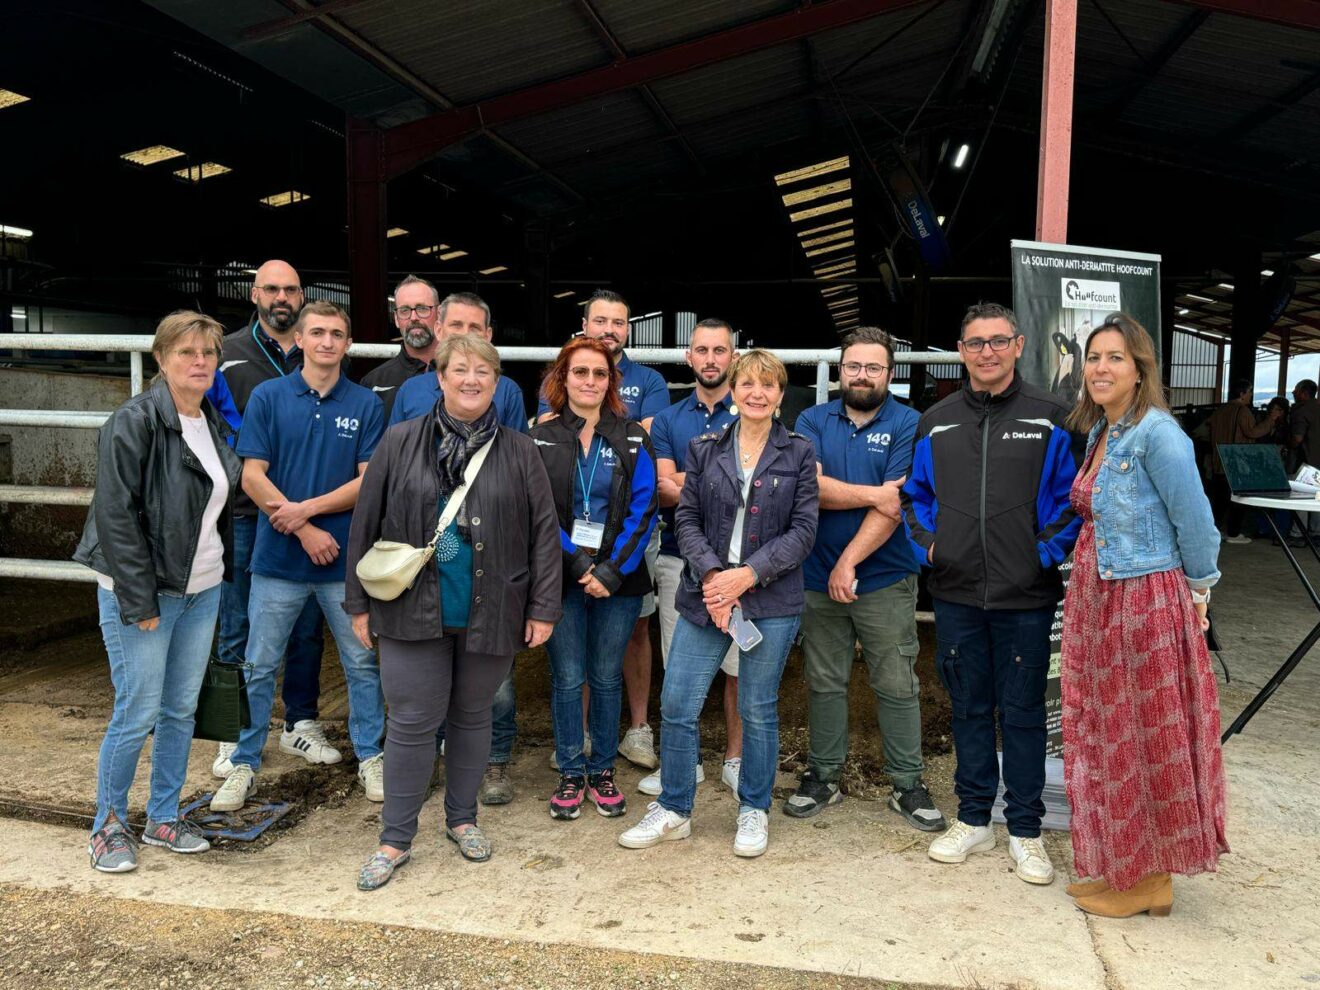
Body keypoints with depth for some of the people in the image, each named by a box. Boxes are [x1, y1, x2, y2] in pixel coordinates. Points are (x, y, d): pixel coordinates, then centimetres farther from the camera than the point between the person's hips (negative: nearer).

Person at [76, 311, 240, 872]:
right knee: (138, 713, -1)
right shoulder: (134, 422, -14)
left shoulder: (214, 423, 8)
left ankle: (163, 818, 28)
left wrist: (222, 570, 12)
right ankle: (108, 826, 20)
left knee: (182, 708, 13)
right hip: (143, 592, -7)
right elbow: (115, 515, -18)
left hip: (202, 589, 7)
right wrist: (139, 601, -18)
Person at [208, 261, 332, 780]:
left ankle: (301, 723, 24)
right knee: (237, 629, 5)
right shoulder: (228, 354, 2)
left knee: (307, 625, 9)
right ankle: (234, 735, 18)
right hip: (246, 512, -2)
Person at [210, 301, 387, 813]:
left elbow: (369, 482, -4)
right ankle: (244, 764, 26)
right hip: (278, 558, 0)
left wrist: (306, 508, -15)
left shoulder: (366, 403, 0)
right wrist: (306, 531, -12)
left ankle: (369, 756, 27)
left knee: (362, 663, 11)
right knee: (259, 666, 10)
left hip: (345, 558, 1)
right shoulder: (267, 396, 0)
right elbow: (252, 477, -5)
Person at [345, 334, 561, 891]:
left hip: (490, 614, 1)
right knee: (413, 722, 3)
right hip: (413, 610, -1)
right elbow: (366, 525, 3)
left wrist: (543, 609, -2)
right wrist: (360, 604, 2)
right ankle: (395, 840, 18)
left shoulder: (519, 453, 2)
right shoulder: (400, 443, 0)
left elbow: (544, 533, 2)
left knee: (472, 716, 15)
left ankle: (461, 819, 34)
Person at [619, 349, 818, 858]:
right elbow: (687, 519, 3)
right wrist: (711, 574, -13)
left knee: (758, 710, 8)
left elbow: (803, 530, -3)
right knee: (676, 705, 2)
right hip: (706, 596, 2)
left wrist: (747, 574, -14)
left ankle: (754, 811, 28)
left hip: (772, 600, -2)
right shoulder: (705, 448, 7)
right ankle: (673, 811, 22)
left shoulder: (798, 453, 2)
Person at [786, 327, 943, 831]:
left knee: (898, 687, 6)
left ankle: (908, 784, 19)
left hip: (885, 581, -2)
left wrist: (849, 563, -15)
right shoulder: (813, 420, 5)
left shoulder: (908, 424, -3)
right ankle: (823, 776, 26)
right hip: (819, 579, 2)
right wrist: (873, 493, -14)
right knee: (825, 683, 12)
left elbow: (895, 507, -12)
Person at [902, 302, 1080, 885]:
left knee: (1022, 712, 6)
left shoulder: (1050, 417, 0)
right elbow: (915, 496, 17)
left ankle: (1025, 831, 21)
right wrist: (927, 545, 3)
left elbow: (1074, 497, 1)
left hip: (1025, 596, -3)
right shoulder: (935, 422, 9)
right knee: (968, 708, 13)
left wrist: (1048, 551, -10)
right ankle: (973, 820, 28)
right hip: (955, 594, 3)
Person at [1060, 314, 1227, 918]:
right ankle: (1117, 867, 29)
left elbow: (1195, 521, -13)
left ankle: (1151, 881, 20)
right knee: (1103, 737, 14)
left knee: (1146, 741, 4)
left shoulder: (1157, 432, -15)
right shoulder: (1097, 432, 11)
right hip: (1094, 602, 8)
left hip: (1146, 606, -8)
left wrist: (1197, 591, -3)